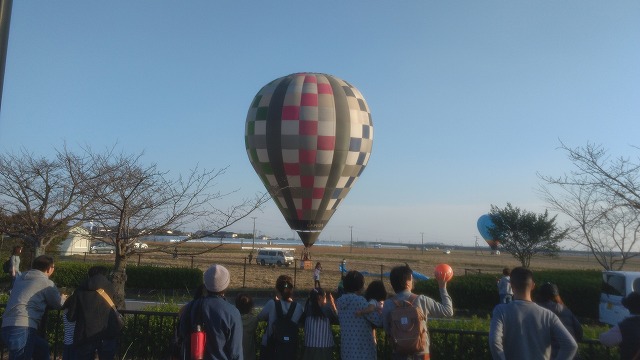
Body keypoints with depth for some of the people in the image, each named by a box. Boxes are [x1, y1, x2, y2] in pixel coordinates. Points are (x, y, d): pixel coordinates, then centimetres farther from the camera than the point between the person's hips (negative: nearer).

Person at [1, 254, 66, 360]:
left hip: (9, 326, 9)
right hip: (22, 329, -8)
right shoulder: (46, 283, -1)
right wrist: (62, 297, 31)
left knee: (42, 348, 24)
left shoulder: (21, 278, 19)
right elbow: (59, 304, 11)